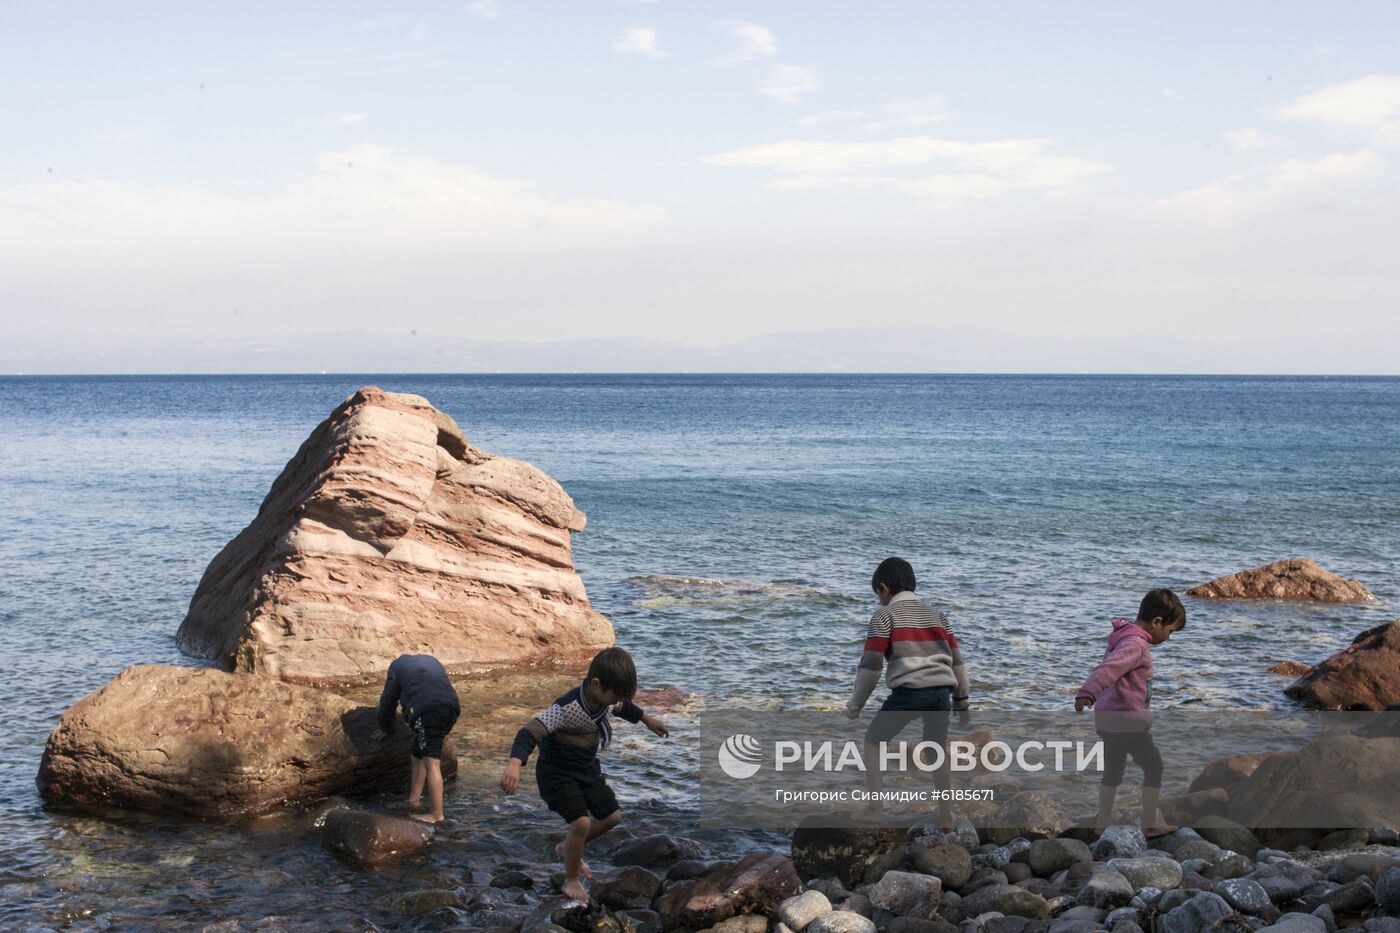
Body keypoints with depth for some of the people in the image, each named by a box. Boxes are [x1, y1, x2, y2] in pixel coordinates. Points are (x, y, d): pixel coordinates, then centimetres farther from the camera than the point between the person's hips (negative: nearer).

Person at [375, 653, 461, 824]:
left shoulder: (397, 666, 22)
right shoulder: (431, 661, 37)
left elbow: (388, 700, 23)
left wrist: (385, 728, 38)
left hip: (427, 710, -6)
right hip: (451, 705, 6)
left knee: (431, 763, -11)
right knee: (417, 754, 21)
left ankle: (436, 814, -16)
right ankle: (413, 799, 24)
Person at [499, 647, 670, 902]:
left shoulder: (605, 697, -11)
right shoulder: (567, 708, -35)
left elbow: (623, 706, 15)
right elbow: (531, 730, -45)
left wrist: (646, 719, 30)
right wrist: (515, 763, -60)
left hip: (587, 768, 8)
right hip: (558, 773, -8)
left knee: (612, 815, 12)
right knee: (582, 823, -19)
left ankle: (567, 848, 36)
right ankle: (571, 880, 5)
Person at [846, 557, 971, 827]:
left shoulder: (884, 616, 4)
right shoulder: (936, 615, 21)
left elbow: (871, 664, -1)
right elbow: (956, 659, 20)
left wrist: (854, 706, 6)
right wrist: (962, 700, 27)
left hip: (908, 691, -5)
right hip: (941, 690, 5)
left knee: (873, 740, 12)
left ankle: (873, 808, 4)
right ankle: (946, 817, 21)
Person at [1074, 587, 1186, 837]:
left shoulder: (1125, 637, 13)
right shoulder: (1135, 644, -19)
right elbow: (1108, 669, -35)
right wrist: (1087, 693, -48)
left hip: (1107, 717, 10)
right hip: (1127, 719, -10)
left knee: (1113, 770, 18)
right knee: (1153, 767, 3)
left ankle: (1102, 823, 25)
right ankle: (1151, 825, 8)